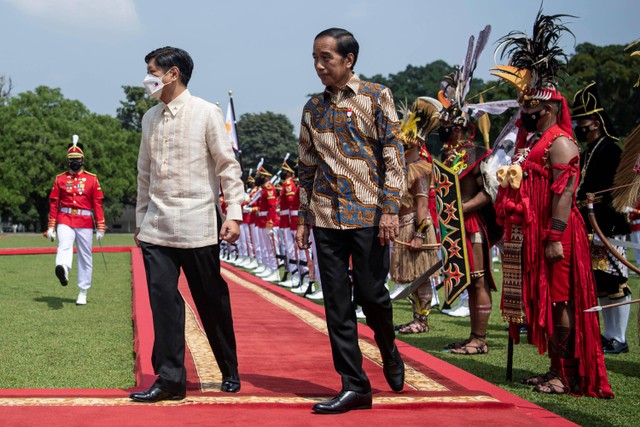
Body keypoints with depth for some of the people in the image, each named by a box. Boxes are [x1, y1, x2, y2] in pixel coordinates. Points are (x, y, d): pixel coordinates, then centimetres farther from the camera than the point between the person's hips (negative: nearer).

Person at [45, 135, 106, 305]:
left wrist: (100, 227, -2)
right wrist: (51, 227, 4)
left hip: (85, 222, 1)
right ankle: (62, 269, -58)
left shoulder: (92, 179, 6)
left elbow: (98, 204, 3)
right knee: (64, 246, -28)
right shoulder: (60, 179, 8)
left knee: (85, 257, 4)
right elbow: (54, 204, 8)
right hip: (65, 221, -1)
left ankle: (83, 293, 12)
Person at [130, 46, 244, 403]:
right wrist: (141, 218, 18)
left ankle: (230, 372, 22)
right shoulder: (150, 118, 13)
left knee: (212, 300, 5)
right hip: (157, 227, 5)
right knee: (163, 300, -3)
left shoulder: (206, 113, -4)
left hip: (197, 225, -5)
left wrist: (234, 214, -12)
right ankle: (170, 379, 3)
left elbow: (228, 165, -6)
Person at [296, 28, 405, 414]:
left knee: (370, 293, -2)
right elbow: (307, 167, 16)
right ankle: (355, 386, 8)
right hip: (327, 218, 4)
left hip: (368, 214, -4)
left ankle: (388, 349, 30)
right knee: (337, 304, 2)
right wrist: (303, 218, 11)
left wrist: (390, 209, -13)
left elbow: (393, 155, -5)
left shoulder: (376, 96, 0)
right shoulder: (313, 108, 12)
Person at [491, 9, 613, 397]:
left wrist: (554, 238, -24)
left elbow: (564, 193, -20)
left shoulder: (560, 144, -12)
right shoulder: (529, 141, 17)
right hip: (527, 237, 9)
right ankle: (556, 369, 21)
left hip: (552, 238, -9)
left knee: (559, 301, -4)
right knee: (541, 301, 12)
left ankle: (568, 375, 2)